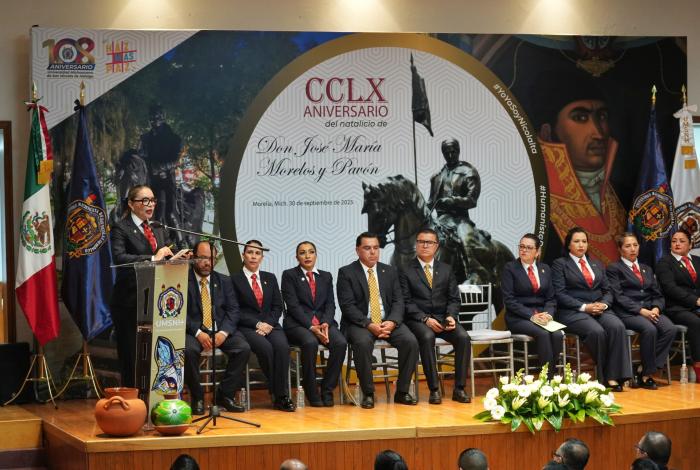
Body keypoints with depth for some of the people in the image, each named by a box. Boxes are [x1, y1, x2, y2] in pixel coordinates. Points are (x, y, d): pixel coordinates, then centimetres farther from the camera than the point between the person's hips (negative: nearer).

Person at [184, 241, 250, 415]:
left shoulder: (224, 281, 14)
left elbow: (233, 310, 6)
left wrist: (223, 332, -13)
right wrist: (198, 333, -21)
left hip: (221, 330, 4)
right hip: (194, 330, -3)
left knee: (244, 348, -23)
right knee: (189, 350, -36)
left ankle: (225, 395, -6)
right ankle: (197, 397, -14)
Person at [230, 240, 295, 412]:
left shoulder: (270, 278, 20)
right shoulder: (234, 279, 6)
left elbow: (278, 307, 13)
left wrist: (268, 324, -7)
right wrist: (257, 324, -13)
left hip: (270, 324, 3)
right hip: (247, 327, -3)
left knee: (282, 346, -29)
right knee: (265, 347, -33)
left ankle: (281, 396, -26)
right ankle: (278, 394, -21)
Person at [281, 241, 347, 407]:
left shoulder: (326, 276, 18)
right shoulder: (289, 275, 4)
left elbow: (330, 305, 9)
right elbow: (293, 306, -6)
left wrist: (325, 324, -13)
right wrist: (311, 327, -18)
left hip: (323, 322, 4)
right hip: (298, 324, -4)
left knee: (340, 343, -27)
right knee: (310, 343, -37)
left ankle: (327, 389, -15)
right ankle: (312, 392, -22)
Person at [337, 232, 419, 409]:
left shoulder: (389, 271, 13)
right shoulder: (346, 273, 0)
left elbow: (398, 301, 6)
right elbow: (348, 306, -9)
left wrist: (392, 322, -15)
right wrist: (369, 325, -22)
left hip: (388, 322, 4)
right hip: (359, 323, -4)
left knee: (410, 341, -23)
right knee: (363, 343, -36)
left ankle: (402, 391, -11)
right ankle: (368, 393, -22)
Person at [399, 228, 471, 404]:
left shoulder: (446, 270, 16)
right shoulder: (406, 271, 5)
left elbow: (454, 299, 11)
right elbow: (406, 302, -3)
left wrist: (451, 316, -10)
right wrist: (425, 319, -17)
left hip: (443, 318, 3)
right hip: (417, 320, -3)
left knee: (463, 337, -26)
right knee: (427, 337, -36)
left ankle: (459, 388, -21)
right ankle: (434, 389, -31)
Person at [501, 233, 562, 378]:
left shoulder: (545, 269, 15)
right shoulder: (510, 268, 0)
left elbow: (550, 298, 13)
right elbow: (509, 300, -7)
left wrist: (548, 314, -9)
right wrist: (531, 316, -17)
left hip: (542, 315, 4)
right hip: (518, 318, -4)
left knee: (557, 334, -28)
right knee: (543, 334, -32)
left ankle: (552, 376, -20)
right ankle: (548, 377, -28)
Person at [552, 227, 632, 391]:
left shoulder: (596, 265, 24)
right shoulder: (560, 264, 7)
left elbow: (607, 290, 18)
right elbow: (560, 294, -4)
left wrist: (604, 304, -6)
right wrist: (584, 307, -15)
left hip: (600, 309, 5)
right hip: (572, 312, -5)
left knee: (617, 327, -28)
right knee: (597, 331, -34)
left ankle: (613, 377, -29)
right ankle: (601, 377, -18)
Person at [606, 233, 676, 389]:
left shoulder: (646, 269, 26)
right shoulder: (614, 269, 6)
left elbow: (657, 295, 19)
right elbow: (618, 296, -6)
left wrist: (656, 308, -5)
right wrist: (641, 310, -16)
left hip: (650, 310, 6)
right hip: (627, 312, -6)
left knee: (670, 329, -25)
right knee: (649, 329, -35)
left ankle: (644, 370, -20)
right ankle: (646, 375, -21)